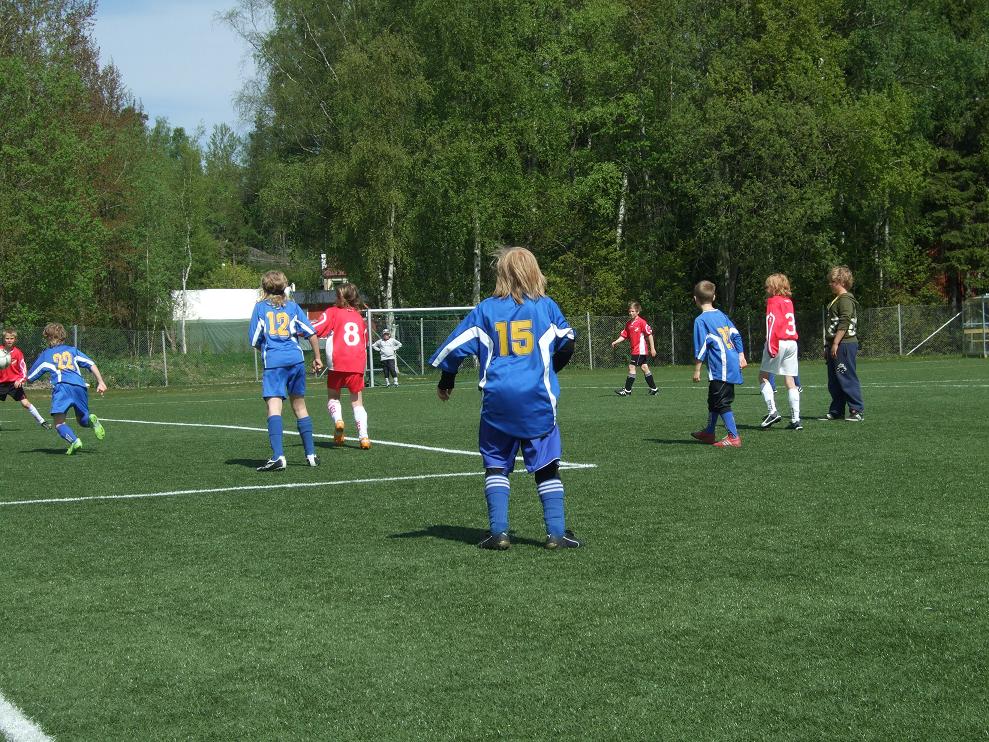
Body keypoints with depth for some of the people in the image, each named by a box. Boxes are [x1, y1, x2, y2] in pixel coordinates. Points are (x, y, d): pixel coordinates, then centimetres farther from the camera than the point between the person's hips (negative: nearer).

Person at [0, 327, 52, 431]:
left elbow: (23, 368, -2)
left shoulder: (17, 352, -7)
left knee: (25, 403, -7)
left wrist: (20, 380, -15)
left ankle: (42, 421, 2)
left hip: (14, 383, -1)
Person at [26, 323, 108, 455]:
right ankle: (91, 420, -16)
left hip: (62, 386, -3)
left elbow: (29, 378, 29)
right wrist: (101, 382, 10)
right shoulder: (73, 350, 26)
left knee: (59, 422, -7)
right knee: (82, 420, 18)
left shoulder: (45, 355, 22)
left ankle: (74, 441, -34)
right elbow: (91, 364, 12)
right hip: (80, 386, 3)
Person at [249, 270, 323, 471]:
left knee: (274, 407, -14)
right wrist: (317, 358, 17)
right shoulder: (292, 307, 12)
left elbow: (255, 341, 7)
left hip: (274, 362, -3)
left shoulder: (260, 307, 8)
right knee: (300, 407, 16)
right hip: (296, 360, 3)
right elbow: (311, 333, 8)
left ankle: (278, 456, -30)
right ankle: (311, 454, 20)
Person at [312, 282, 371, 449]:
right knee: (357, 402, 9)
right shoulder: (359, 317, 16)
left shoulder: (333, 312, 3)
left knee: (333, 396, 16)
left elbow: (315, 329, -7)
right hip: (357, 364, 3)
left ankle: (338, 420, -13)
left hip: (338, 363, -3)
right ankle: (364, 437, -5)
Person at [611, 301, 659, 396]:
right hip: (634, 350, 8)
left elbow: (649, 334, -11)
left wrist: (652, 348, -12)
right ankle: (654, 389, 19)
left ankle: (627, 390, -5)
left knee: (631, 367, -9)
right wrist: (615, 342, -6)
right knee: (644, 368, 12)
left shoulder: (641, 322, -12)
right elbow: (623, 335, 11)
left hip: (640, 349, -8)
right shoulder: (628, 323, 11)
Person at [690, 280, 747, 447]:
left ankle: (734, 437, -6)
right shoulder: (721, 315, 13)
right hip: (733, 364, 9)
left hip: (720, 369, -9)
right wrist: (741, 356, 19)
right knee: (714, 401, 20)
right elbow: (736, 335, 13)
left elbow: (700, 348, -13)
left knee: (722, 403, -4)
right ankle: (709, 433, 31)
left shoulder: (701, 320, -11)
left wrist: (697, 370, -8)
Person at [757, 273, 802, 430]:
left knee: (763, 376, 5)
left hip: (779, 342, -7)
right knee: (790, 381, 6)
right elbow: (791, 322, 16)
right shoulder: (789, 301, 17)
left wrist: (770, 344, -17)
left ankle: (772, 411, -6)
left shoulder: (773, 301, -3)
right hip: (792, 343, 7)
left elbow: (772, 322, -13)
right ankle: (795, 419, 2)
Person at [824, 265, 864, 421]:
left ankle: (857, 410, -5)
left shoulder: (846, 299, -12)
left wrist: (836, 343, -21)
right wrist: (828, 346, 23)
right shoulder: (836, 300, 20)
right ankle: (836, 411, 18)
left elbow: (844, 323, -20)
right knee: (834, 382, 12)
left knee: (847, 379, -8)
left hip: (844, 344, -10)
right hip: (835, 346, 10)